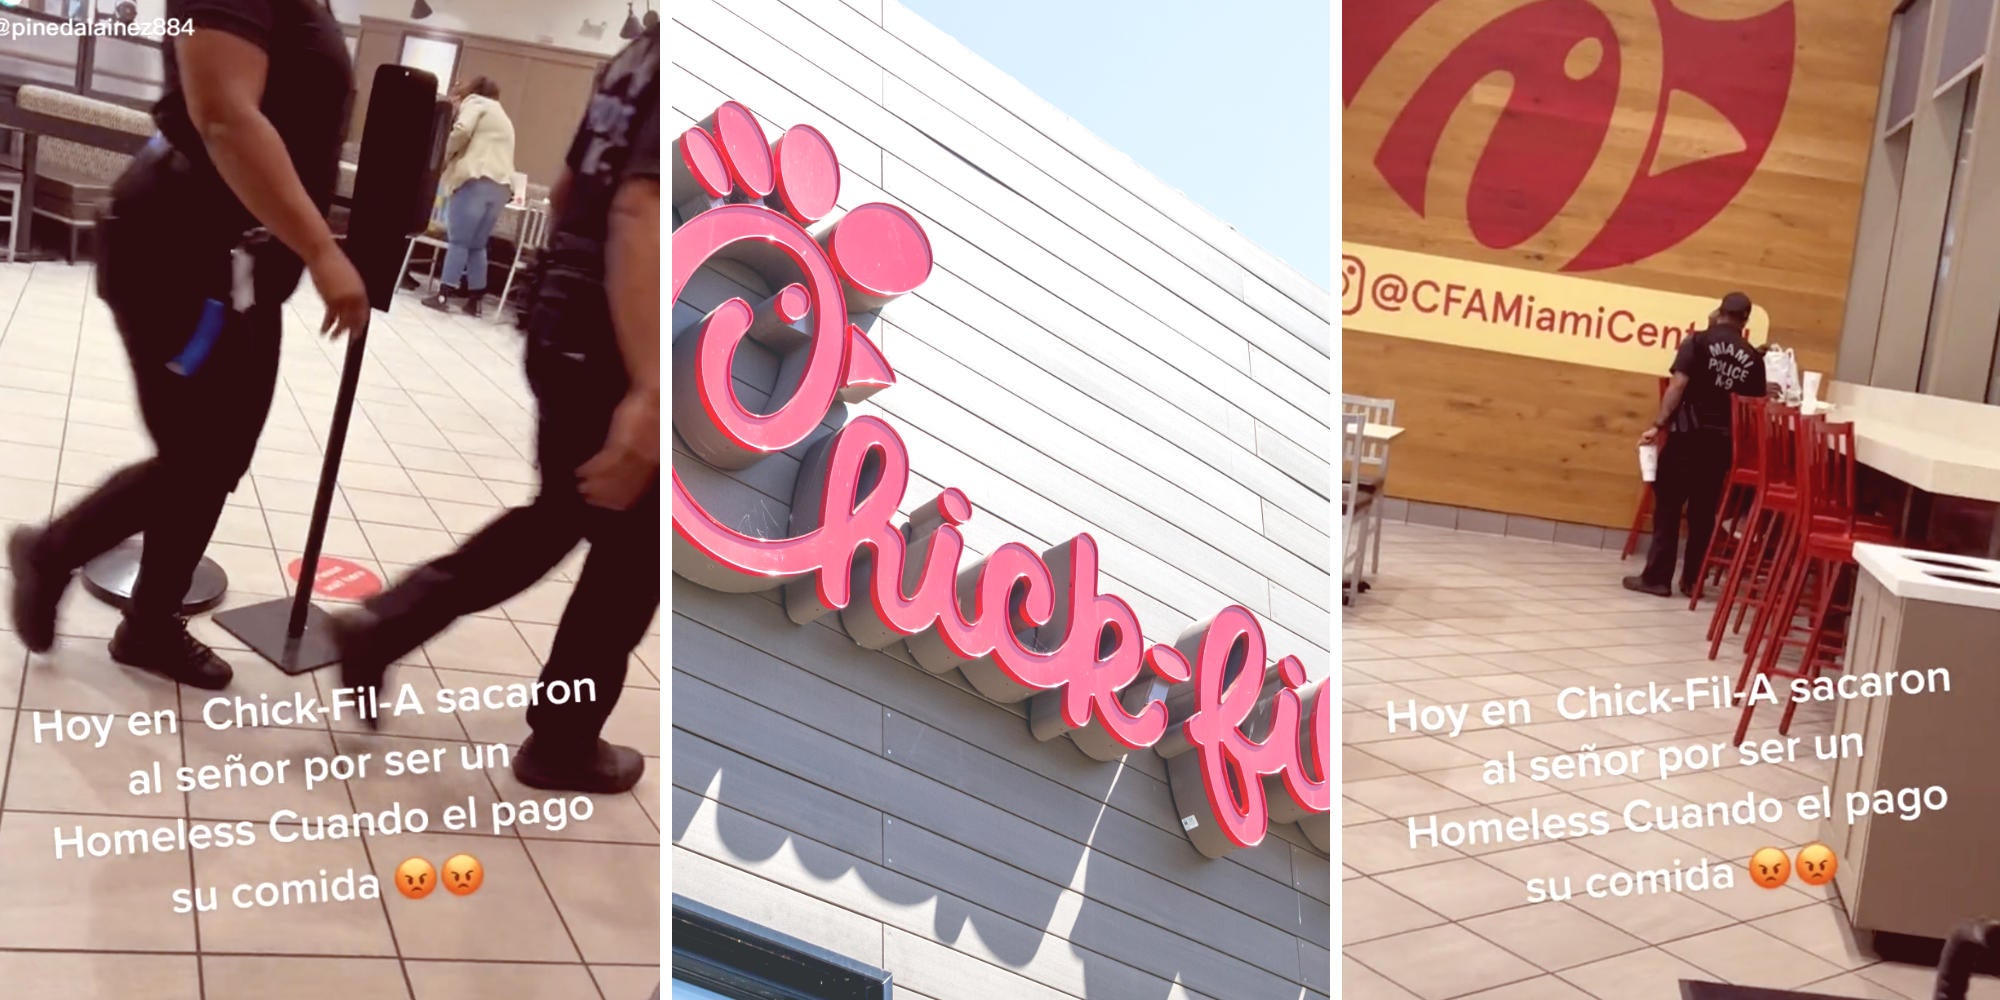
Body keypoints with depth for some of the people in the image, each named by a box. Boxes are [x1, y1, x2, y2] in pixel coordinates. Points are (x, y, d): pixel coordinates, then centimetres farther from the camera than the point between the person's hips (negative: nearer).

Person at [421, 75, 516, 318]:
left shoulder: (475, 103, 9)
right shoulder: (502, 117, 33)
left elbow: (462, 130, -8)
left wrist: (445, 156, 3)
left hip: (476, 179, -7)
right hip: (501, 185, 7)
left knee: (458, 241, -7)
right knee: (478, 245, 9)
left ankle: (443, 295, -9)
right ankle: (473, 301, 5)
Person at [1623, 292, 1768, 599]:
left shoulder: (1699, 341, -4)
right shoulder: (1754, 358, 8)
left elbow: (1678, 386, -12)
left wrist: (1658, 424, -11)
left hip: (1688, 434, -4)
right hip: (1722, 440, 4)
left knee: (1668, 506, 2)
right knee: (1703, 511, 10)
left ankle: (1657, 577, 1)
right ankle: (1692, 580, 13)